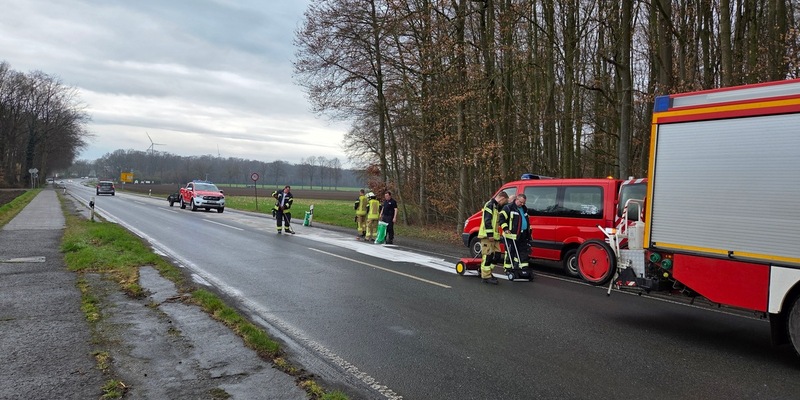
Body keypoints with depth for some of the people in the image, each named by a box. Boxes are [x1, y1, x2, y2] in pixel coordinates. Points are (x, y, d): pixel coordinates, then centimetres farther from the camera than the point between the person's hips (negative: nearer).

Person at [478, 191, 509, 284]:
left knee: (497, 255, 10)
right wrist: (490, 234, -22)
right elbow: (487, 220, -20)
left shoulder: (496, 206, 20)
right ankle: (486, 277, -3)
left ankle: (486, 272, 19)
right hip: (487, 236, -10)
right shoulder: (490, 205, -12)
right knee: (488, 255, -7)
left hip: (493, 236, 10)